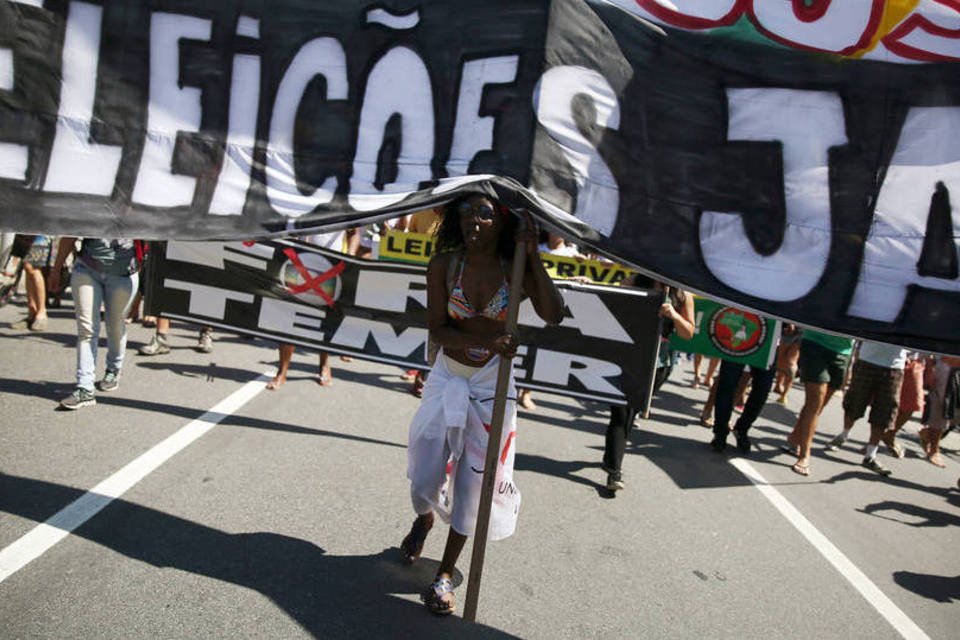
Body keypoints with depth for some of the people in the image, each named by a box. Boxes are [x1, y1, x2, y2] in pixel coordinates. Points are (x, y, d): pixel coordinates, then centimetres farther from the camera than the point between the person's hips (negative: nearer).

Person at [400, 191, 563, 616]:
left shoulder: (515, 268, -10)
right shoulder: (444, 265, -11)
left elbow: (554, 316, -23)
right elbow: (437, 330, -14)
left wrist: (533, 259, -26)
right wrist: (486, 340, -29)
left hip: (492, 381, 0)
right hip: (448, 376, 1)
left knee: (475, 480, 4)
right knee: (425, 476, 6)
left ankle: (445, 574, 22)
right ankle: (424, 518, 45)